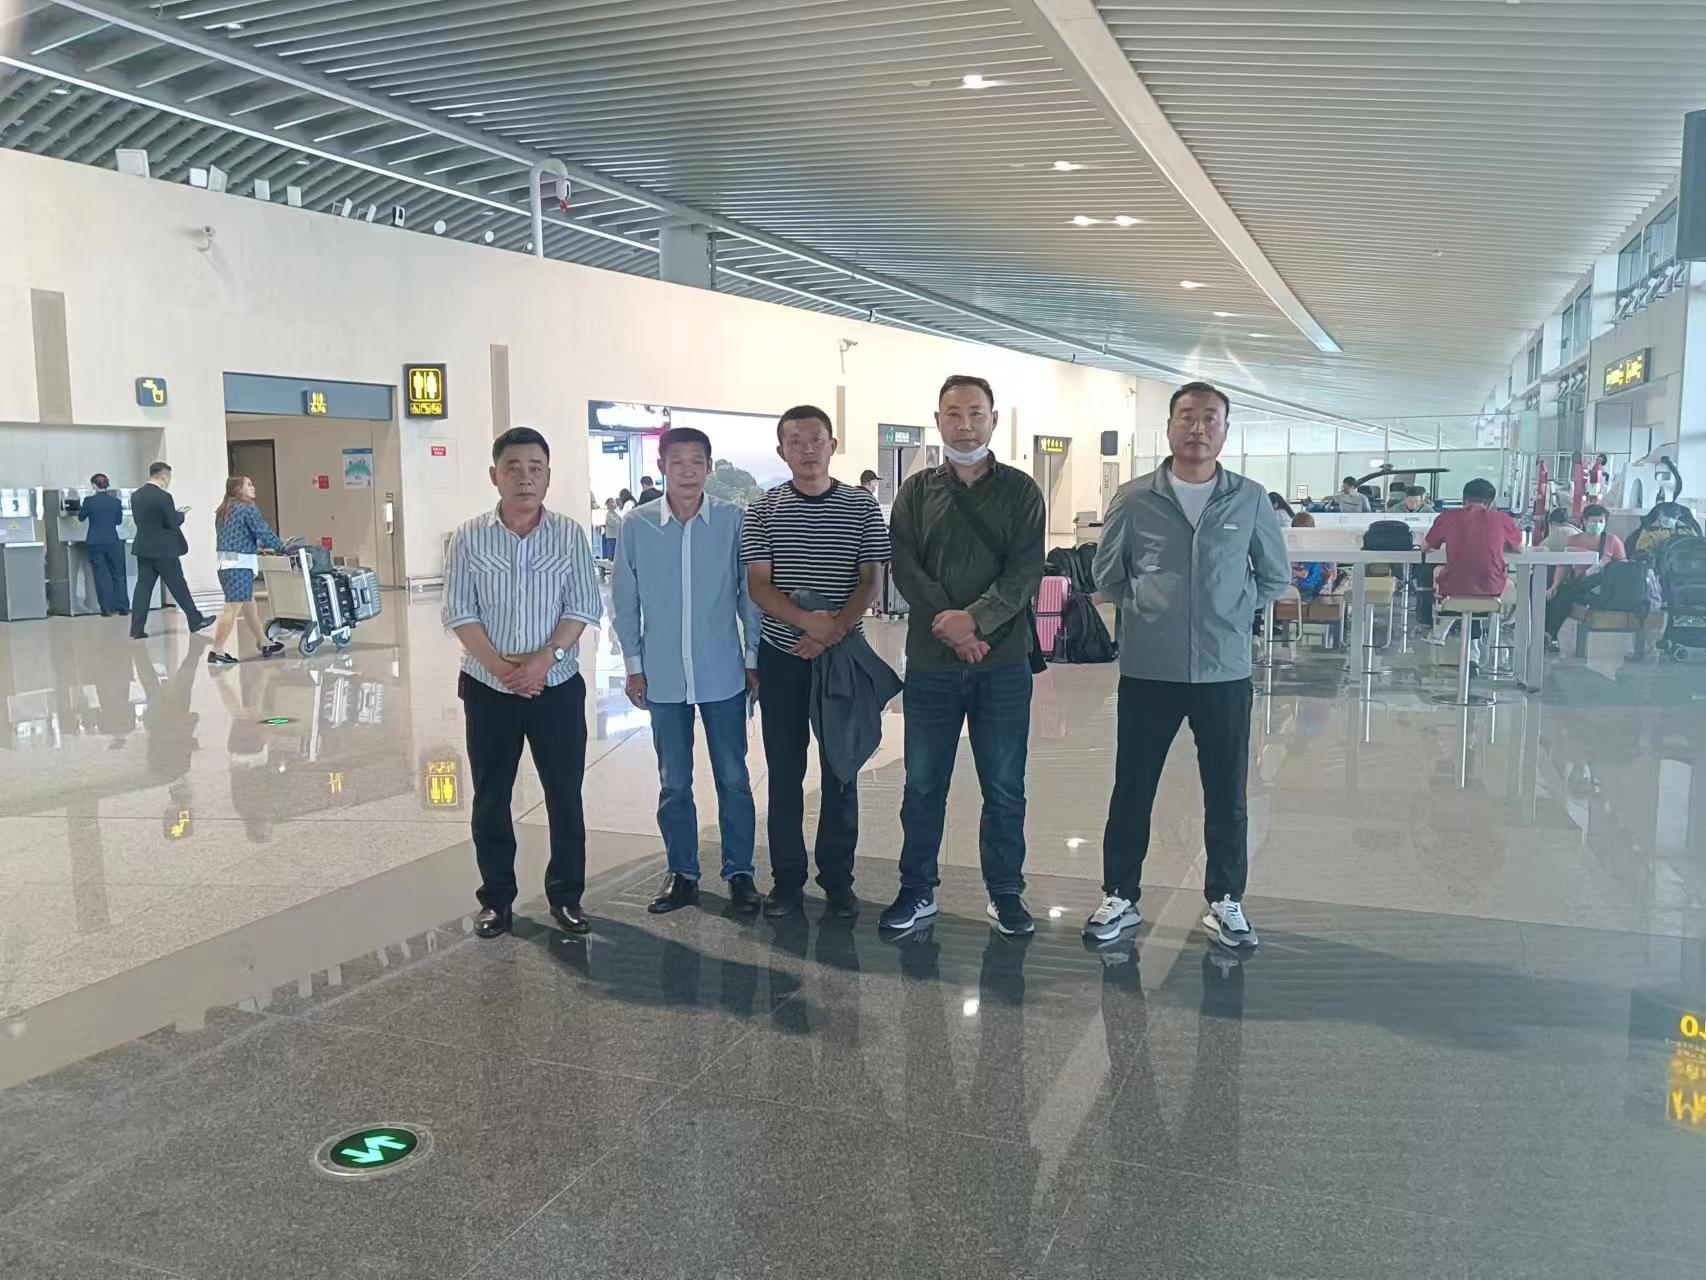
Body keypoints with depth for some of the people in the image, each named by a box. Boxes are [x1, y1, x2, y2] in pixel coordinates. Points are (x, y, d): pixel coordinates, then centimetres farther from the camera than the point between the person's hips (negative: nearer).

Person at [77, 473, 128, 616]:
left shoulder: (89, 501, -8)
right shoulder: (116, 501, -3)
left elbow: (81, 517, 9)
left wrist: (81, 509, 28)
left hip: (96, 542, -1)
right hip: (113, 541, 1)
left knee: (102, 575, 3)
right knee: (118, 573, 9)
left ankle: (106, 608, 1)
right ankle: (122, 607, 9)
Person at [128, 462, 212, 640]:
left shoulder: (136, 495, 6)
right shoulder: (163, 497, -16)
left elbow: (138, 520, 14)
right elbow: (173, 524, -14)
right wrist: (181, 514, 7)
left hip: (143, 548, 6)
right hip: (163, 550, -6)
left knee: (143, 586, 5)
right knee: (179, 587, 4)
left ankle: (137, 629, 1)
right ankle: (196, 621, 16)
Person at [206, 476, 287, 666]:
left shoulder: (223, 511, 17)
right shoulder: (248, 509, -8)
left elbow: (236, 536, 17)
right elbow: (264, 531, -10)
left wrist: (260, 545, 20)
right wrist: (281, 546, 4)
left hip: (224, 563, 9)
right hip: (240, 565, -9)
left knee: (248, 606, 15)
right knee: (232, 608, -9)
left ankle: (265, 644, 23)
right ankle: (216, 652, -11)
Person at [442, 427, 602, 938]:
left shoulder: (570, 534, -1)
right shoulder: (469, 537, -1)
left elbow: (584, 606, -4)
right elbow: (458, 611, -5)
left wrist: (545, 657, -17)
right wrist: (498, 665, -16)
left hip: (557, 685, 0)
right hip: (487, 687, 0)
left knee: (565, 794, 4)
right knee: (490, 797, 8)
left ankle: (566, 894, 19)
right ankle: (496, 897, 22)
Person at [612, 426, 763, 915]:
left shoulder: (733, 521, -7)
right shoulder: (638, 526, -3)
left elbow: (750, 594, -1)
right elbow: (625, 601, 4)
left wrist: (753, 659, 1)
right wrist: (634, 666, 4)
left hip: (723, 674, -1)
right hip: (664, 678, 1)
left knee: (733, 778, 8)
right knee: (673, 783, 12)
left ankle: (739, 871, 22)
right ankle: (682, 873, 25)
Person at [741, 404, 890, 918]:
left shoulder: (862, 506, 2)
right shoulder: (763, 511, 2)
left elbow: (870, 581, -1)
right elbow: (758, 585, -4)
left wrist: (834, 629, -18)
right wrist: (806, 620, -21)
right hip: (782, 656, 0)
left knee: (841, 768, 6)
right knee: (785, 769, 6)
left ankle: (838, 878, 18)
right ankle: (787, 879, 17)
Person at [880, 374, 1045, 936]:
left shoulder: (1020, 491, 4)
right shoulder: (917, 492, 7)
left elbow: (1026, 570, -7)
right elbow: (906, 569, -3)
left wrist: (976, 618, -21)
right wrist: (950, 627, -16)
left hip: (1003, 662, -1)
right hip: (930, 662, 1)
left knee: (1004, 786, 6)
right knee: (922, 784, 9)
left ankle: (1006, 892, 20)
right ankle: (918, 890, 23)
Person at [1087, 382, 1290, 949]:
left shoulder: (1249, 499, 0)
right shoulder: (1134, 498, -3)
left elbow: (1276, 577, 12)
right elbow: (1107, 574, 10)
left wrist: (1233, 613, 5)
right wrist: (1148, 609, 7)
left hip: (1224, 671, 1)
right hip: (1147, 670, 0)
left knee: (1227, 794, 10)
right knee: (1132, 789, 9)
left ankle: (1226, 902, 26)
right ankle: (1120, 896, 24)